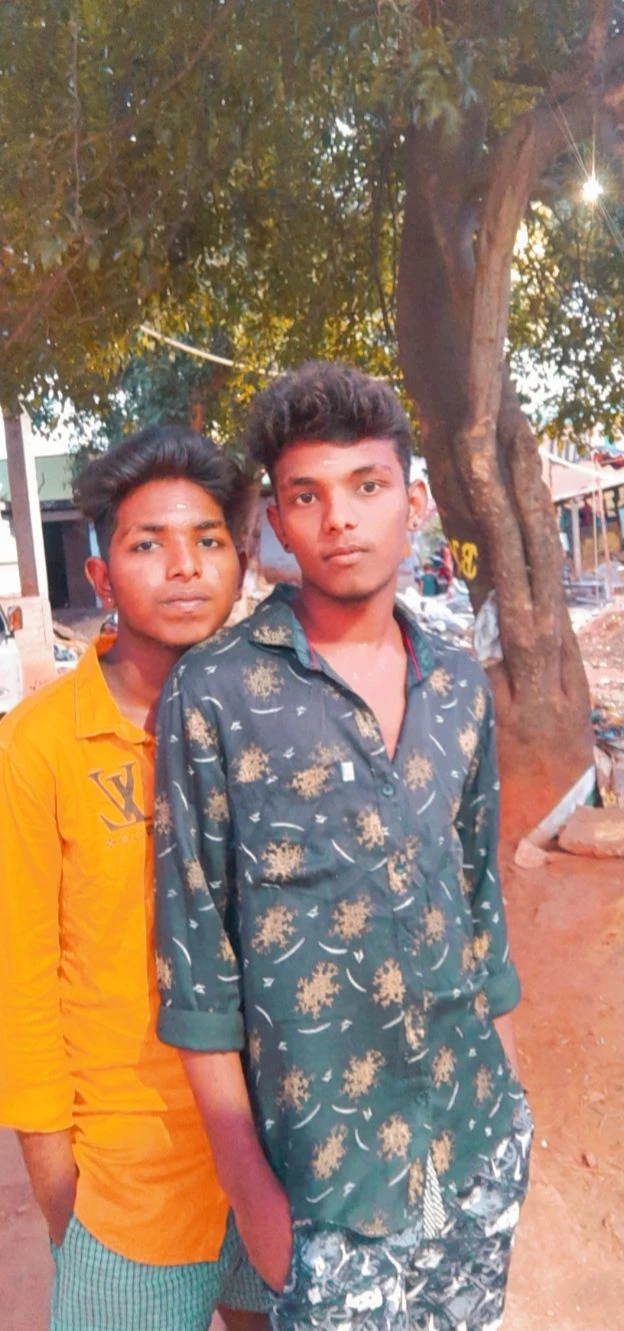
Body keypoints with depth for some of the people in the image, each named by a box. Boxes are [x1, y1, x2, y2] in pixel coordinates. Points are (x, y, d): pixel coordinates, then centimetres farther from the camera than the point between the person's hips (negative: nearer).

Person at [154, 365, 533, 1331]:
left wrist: (512, 1084, 11)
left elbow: (479, 891, 9)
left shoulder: (460, 687, 1)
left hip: (483, 1141, 4)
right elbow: (194, 940, -9)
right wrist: (245, 1176, -6)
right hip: (329, 1174, -4)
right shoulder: (214, 693, -13)